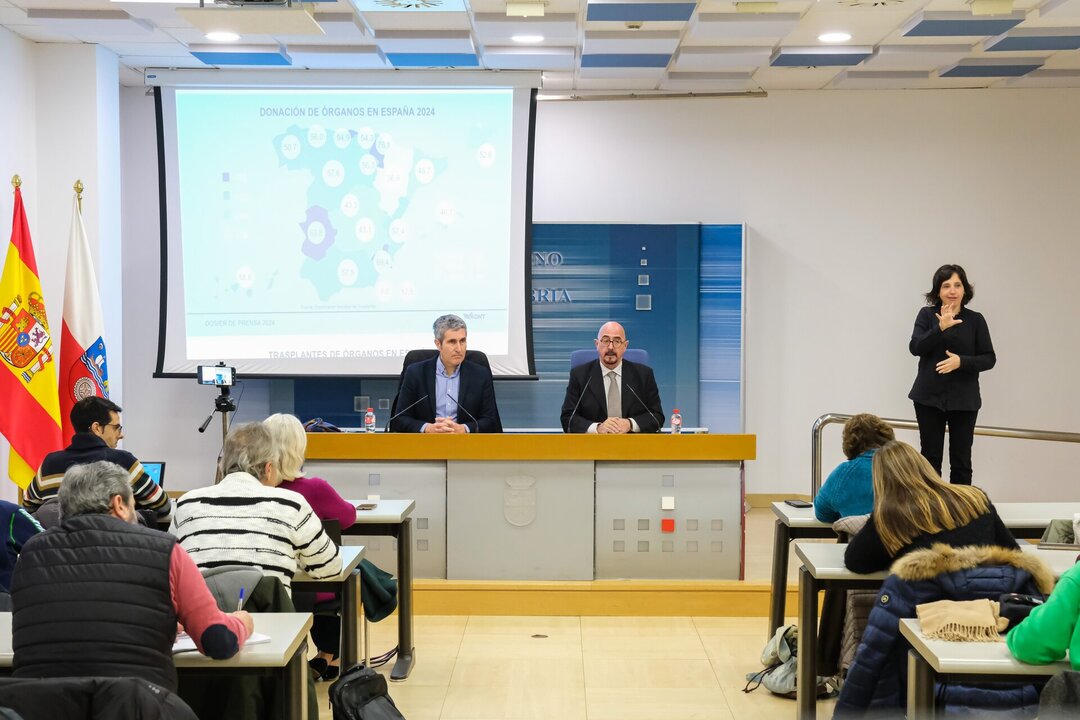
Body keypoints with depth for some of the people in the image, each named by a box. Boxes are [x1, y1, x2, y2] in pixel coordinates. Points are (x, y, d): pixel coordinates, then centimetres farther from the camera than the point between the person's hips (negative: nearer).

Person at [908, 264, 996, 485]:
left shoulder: (975, 319, 1)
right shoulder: (927, 315, 1)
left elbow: (989, 359, 0)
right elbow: (915, 347, -11)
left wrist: (961, 361, -18)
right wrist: (940, 328, -24)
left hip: (964, 399, 0)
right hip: (929, 397, 0)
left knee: (961, 460, 5)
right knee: (930, 458, 5)